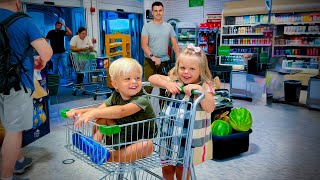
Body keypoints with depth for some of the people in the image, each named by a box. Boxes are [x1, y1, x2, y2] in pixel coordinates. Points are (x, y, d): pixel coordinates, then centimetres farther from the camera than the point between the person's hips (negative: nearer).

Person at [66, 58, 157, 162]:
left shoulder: (142, 100, -23)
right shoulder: (115, 97, -1)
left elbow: (121, 111, -39)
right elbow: (98, 110, -9)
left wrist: (94, 113, -46)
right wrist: (80, 111, -27)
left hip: (139, 142, -5)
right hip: (121, 138, 5)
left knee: (148, 145, -38)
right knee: (102, 116, -4)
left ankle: (109, 157, -31)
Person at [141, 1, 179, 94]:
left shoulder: (169, 26, 8)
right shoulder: (147, 26, -1)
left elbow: (174, 44, 7)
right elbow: (144, 45, -9)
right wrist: (153, 57, -24)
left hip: (165, 61, 3)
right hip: (150, 61, -3)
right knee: (148, 86, -4)